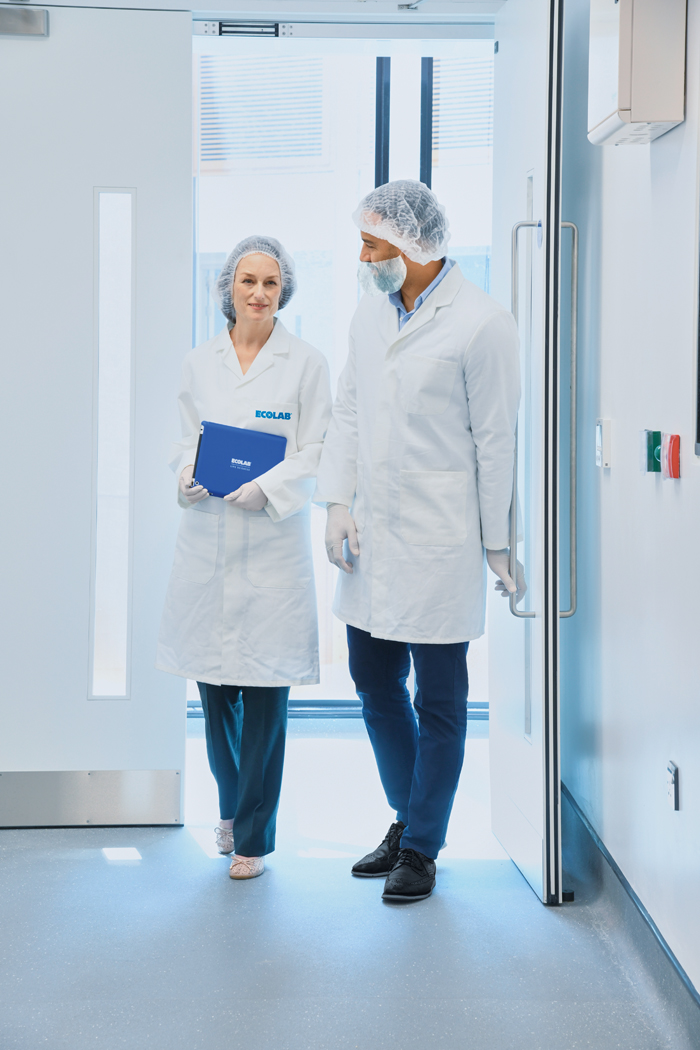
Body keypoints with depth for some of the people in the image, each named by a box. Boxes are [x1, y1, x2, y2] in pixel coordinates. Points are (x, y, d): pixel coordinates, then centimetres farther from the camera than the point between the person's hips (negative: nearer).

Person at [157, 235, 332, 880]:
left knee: (265, 694, -2)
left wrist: (265, 488, -18)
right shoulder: (199, 363, 10)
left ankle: (254, 835, 10)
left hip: (274, 543, -3)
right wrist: (188, 476, -7)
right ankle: (232, 808, 31)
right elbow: (187, 441, 15)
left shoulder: (307, 364, 1)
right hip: (206, 542, 3)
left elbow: (316, 456, -2)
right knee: (213, 686, 8)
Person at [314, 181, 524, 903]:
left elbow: (496, 440, -9)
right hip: (370, 533, 7)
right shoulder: (371, 310, 9)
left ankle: (421, 846, 17)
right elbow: (347, 409, 13)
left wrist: (499, 545, -6)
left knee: (438, 700, 4)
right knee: (374, 681, 16)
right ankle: (408, 817, 34)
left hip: (437, 541, -7)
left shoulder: (481, 323, -12)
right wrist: (338, 503, 2)